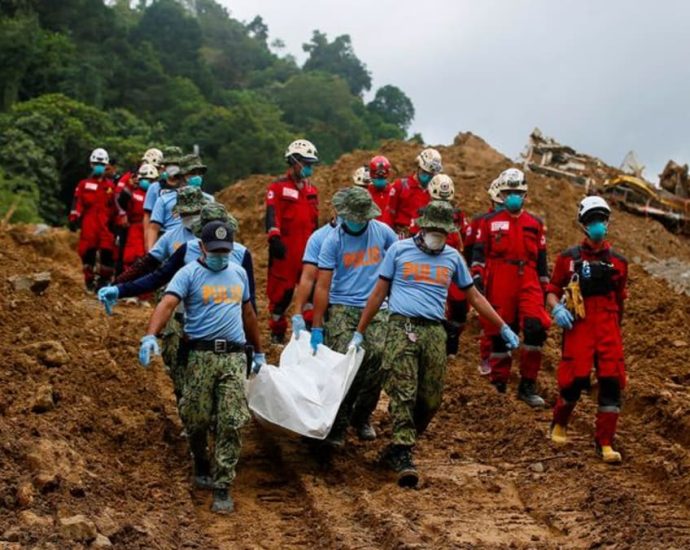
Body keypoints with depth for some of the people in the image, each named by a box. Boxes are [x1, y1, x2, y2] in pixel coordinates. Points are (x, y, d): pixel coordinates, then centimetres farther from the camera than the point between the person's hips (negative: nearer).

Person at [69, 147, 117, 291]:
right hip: (88, 224, -1)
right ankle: (89, 279, 7)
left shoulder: (110, 186, 14)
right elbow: (77, 202, 4)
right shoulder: (84, 184, 10)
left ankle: (105, 278, 6)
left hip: (105, 224, 1)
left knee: (108, 252, -6)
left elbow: (114, 205, 17)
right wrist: (73, 218, -5)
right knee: (88, 251, -2)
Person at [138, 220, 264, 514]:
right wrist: (150, 336, -35)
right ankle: (201, 465, 32)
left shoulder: (238, 273, 16)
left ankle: (222, 487, 1)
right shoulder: (189, 274, -1)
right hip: (201, 356, -3)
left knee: (232, 423, -4)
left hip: (235, 357, 3)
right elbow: (167, 304, -17)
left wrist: (259, 351, 30)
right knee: (197, 420, 3)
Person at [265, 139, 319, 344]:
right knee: (281, 291, 0)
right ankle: (277, 332, 10)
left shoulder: (311, 190, 19)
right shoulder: (278, 188, -2)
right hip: (285, 248, -6)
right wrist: (274, 238, -24)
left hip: (307, 248, 6)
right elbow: (272, 215, -12)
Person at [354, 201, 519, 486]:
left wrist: (503, 328, 19)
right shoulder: (399, 250, 7)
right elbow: (379, 293, 10)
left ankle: (397, 448, 17)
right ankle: (403, 456, -16)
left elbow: (474, 296, 22)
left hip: (434, 332, 3)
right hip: (402, 327, -3)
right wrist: (359, 332, 8)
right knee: (402, 393, -13)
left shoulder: (453, 257, 15)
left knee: (430, 400, 1)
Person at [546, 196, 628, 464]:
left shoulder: (618, 261, 12)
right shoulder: (569, 258, 5)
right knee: (575, 379, -8)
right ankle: (559, 424, 22)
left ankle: (605, 442, 2)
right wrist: (557, 308, -11)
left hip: (608, 327, 3)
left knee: (612, 382, -6)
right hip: (578, 326, -2)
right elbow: (552, 290, 9)